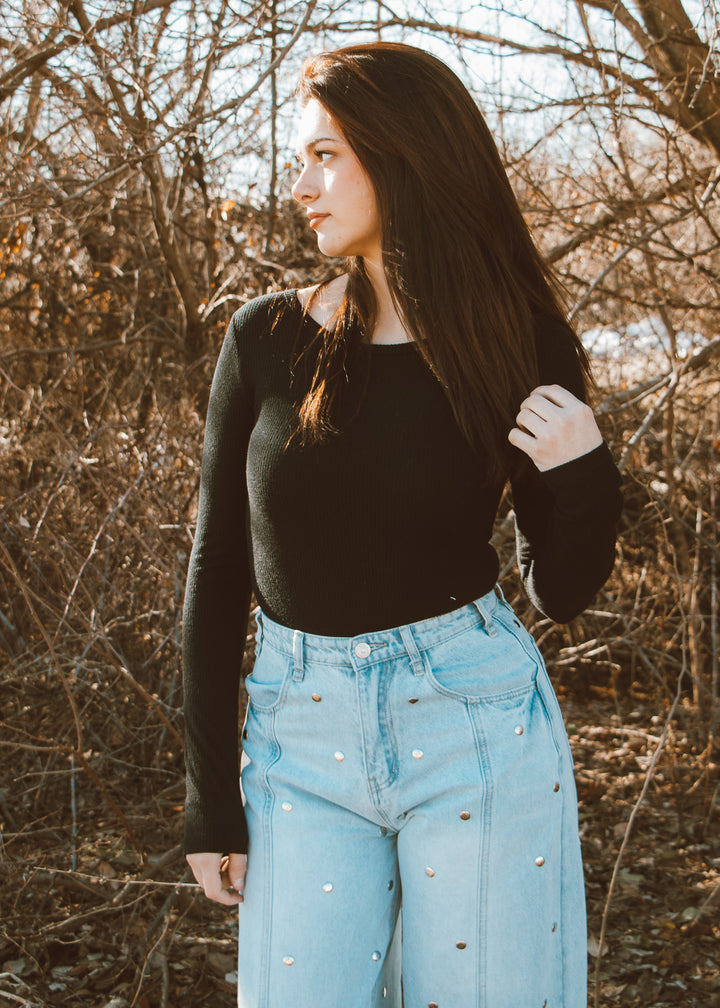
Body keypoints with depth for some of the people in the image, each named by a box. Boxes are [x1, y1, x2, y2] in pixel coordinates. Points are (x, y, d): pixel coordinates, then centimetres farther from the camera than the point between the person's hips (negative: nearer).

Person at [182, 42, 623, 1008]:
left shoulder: (520, 346, -3)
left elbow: (562, 590, 5)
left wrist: (586, 477, -15)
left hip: (476, 722, -1)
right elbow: (217, 575, 2)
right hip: (302, 743, 1)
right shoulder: (266, 338, -1)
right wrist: (211, 801, 2)